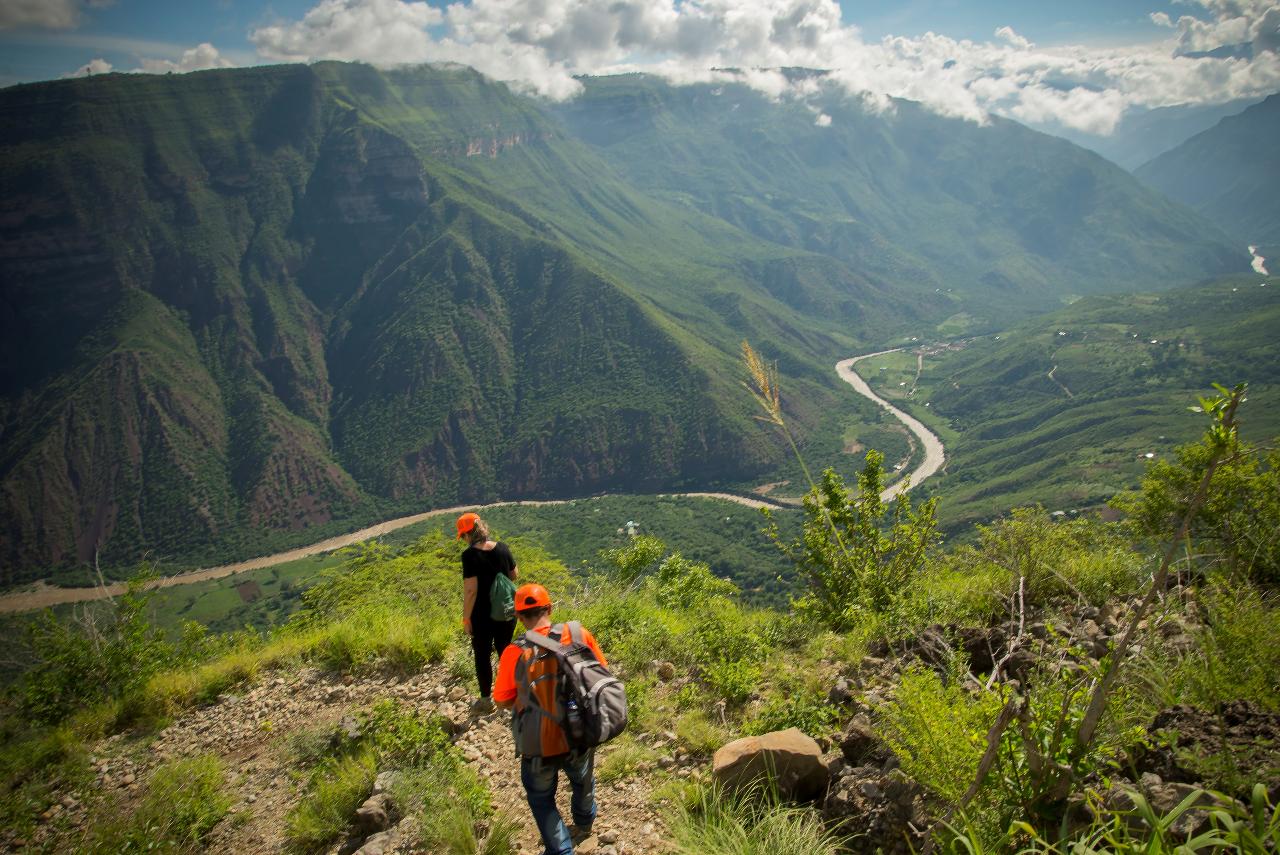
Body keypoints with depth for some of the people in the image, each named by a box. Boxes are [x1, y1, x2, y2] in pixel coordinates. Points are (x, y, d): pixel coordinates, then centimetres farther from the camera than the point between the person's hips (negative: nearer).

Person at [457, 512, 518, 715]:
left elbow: (470, 589, -20)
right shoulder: (502, 548, -4)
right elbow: (514, 574, 8)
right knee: (505, 651, 20)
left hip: (483, 615, -5)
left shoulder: (470, 555, -19)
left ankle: (485, 700, 22)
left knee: (482, 655, 12)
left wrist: (466, 617, -12)